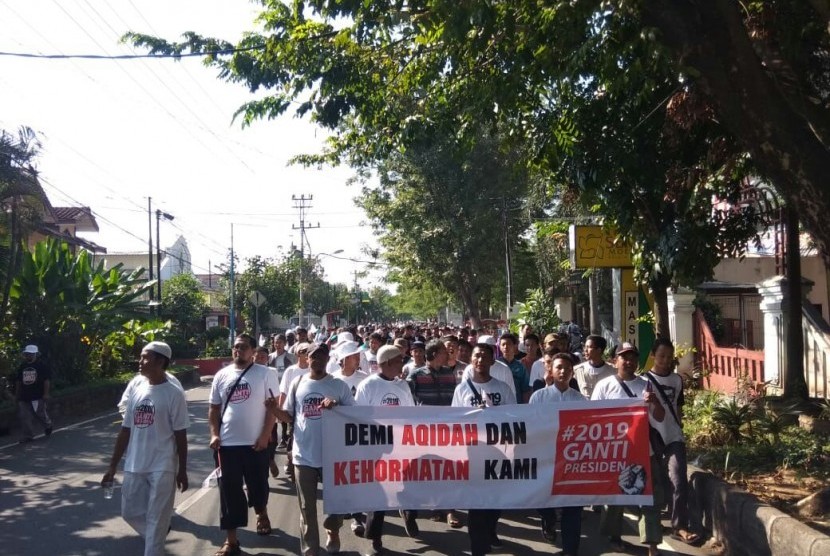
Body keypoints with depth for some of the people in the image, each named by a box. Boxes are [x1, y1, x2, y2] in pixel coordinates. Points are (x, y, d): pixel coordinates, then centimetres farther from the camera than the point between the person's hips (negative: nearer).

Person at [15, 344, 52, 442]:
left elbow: (47, 380, -9)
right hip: (24, 397, 5)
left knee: (40, 414, 1)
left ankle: (48, 425, 31)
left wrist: (46, 394, -15)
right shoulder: (22, 366, 11)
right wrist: (17, 394, 15)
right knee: (25, 417, 2)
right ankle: (28, 436, 8)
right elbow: (18, 381, 18)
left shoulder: (42, 365, -6)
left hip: (38, 396, -5)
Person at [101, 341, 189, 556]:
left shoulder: (173, 393, -9)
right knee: (130, 512, 14)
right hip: (134, 466, 6)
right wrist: (112, 466, 9)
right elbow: (125, 431, 10)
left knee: (156, 519, 0)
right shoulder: (136, 390, 7)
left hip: (162, 468, -6)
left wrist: (182, 470, -6)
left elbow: (180, 435, -7)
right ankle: (156, 537, 39)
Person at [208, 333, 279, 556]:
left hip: (256, 443, -2)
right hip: (227, 443, 2)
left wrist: (265, 436, -12)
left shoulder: (265, 374, -4)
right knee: (229, 491, 4)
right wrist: (214, 434, -1)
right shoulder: (221, 375, 6)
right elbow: (214, 408, 12)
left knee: (258, 484, 12)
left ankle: (262, 515, 43)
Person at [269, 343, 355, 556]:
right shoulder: (297, 383, 2)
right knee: (307, 508, 8)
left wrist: (336, 407, -19)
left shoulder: (339, 386, -2)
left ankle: (332, 531, 45)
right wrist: (274, 410, -13)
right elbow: (289, 416, 6)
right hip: (304, 455, 1)